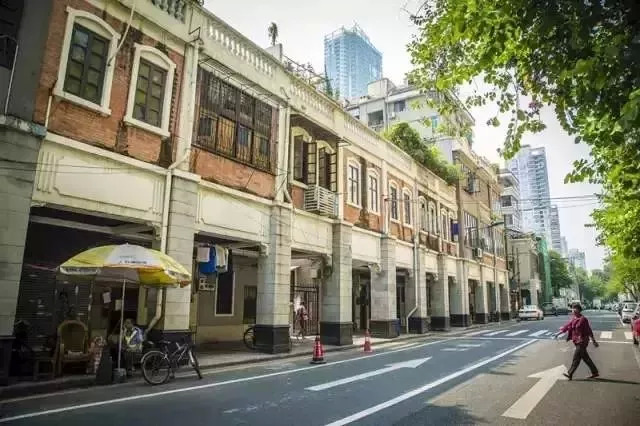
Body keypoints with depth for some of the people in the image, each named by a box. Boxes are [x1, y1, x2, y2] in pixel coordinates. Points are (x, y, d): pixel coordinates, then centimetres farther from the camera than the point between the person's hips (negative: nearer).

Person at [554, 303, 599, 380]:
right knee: (585, 357, 15)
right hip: (577, 341, 8)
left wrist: (594, 341, -11)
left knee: (576, 357, -6)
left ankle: (570, 374, -3)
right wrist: (558, 333, 8)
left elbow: (589, 331, -13)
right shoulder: (573, 319, 9)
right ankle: (595, 372, 28)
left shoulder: (583, 319, -14)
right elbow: (567, 326, 12)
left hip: (582, 341, -8)